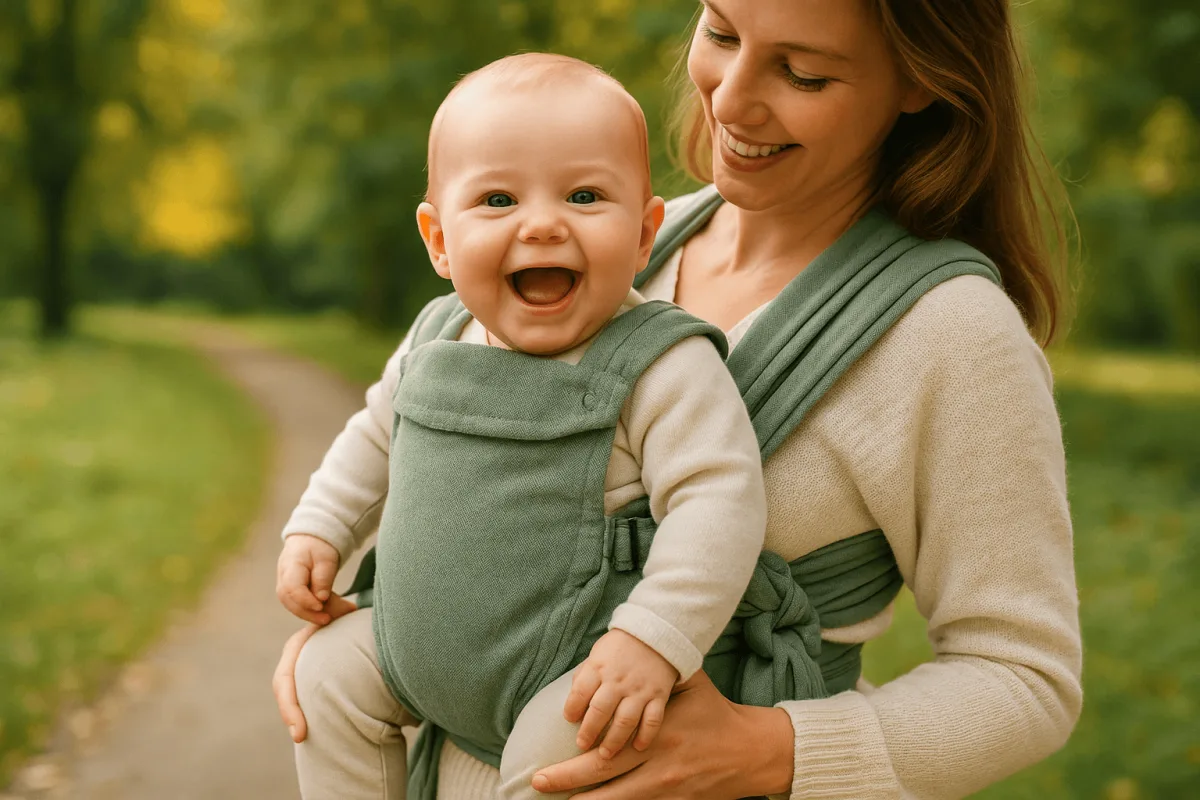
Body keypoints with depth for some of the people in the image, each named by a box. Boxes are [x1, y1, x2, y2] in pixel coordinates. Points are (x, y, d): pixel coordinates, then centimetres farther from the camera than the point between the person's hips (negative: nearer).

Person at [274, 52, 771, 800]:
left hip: (571, 674, -7)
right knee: (329, 674, 9)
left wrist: (654, 640, -33)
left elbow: (720, 499, -26)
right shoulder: (436, 339, 2)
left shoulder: (664, 365, -20)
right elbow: (376, 432, 19)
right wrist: (317, 528, 14)